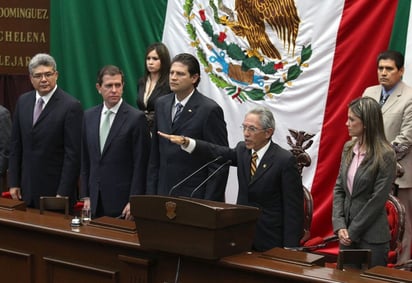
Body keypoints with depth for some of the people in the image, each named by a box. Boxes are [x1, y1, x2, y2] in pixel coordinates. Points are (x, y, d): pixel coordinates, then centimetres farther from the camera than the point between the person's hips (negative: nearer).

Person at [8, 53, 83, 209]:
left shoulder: (71, 106, -11)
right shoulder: (23, 101, 7)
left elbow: (73, 154, -13)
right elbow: (16, 145, 11)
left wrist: (63, 193, -15)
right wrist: (14, 183, 8)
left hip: (55, 189, -5)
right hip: (27, 188, 5)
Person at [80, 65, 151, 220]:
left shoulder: (136, 118, -7)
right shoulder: (89, 116, 9)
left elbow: (140, 165, -8)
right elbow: (85, 161, 13)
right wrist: (86, 196, 8)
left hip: (122, 201, -4)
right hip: (95, 202, 4)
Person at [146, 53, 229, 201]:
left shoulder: (210, 110, -10)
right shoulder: (161, 104, 10)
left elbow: (219, 163, -10)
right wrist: (151, 193, 9)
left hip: (194, 197, -5)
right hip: (164, 194, 5)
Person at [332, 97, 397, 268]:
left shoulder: (385, 156, -13)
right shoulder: (349, 148, 5)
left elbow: (377, 200, -15)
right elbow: (339, 188, 6)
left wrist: (353, 232, -12)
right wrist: (340, 226, -6)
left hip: (371, 237, -6)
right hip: (347, 233, 6)